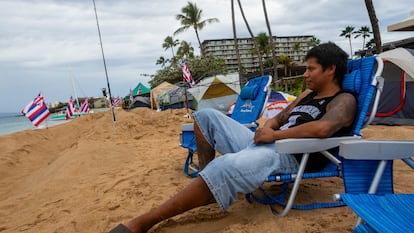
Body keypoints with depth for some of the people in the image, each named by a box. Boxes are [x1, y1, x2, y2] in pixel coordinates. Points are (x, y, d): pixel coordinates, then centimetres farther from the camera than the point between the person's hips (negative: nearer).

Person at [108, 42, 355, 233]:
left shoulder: (344, 101, -3)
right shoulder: (307, 94, 24)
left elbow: (322, 128, -25)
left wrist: (274, 135, -17)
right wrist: (266, 129, 0)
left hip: (290, 155, -9)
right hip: (262, 144, 10)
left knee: (225, 166, -39)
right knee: (207, 116, 6)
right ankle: (207, 181, 2)